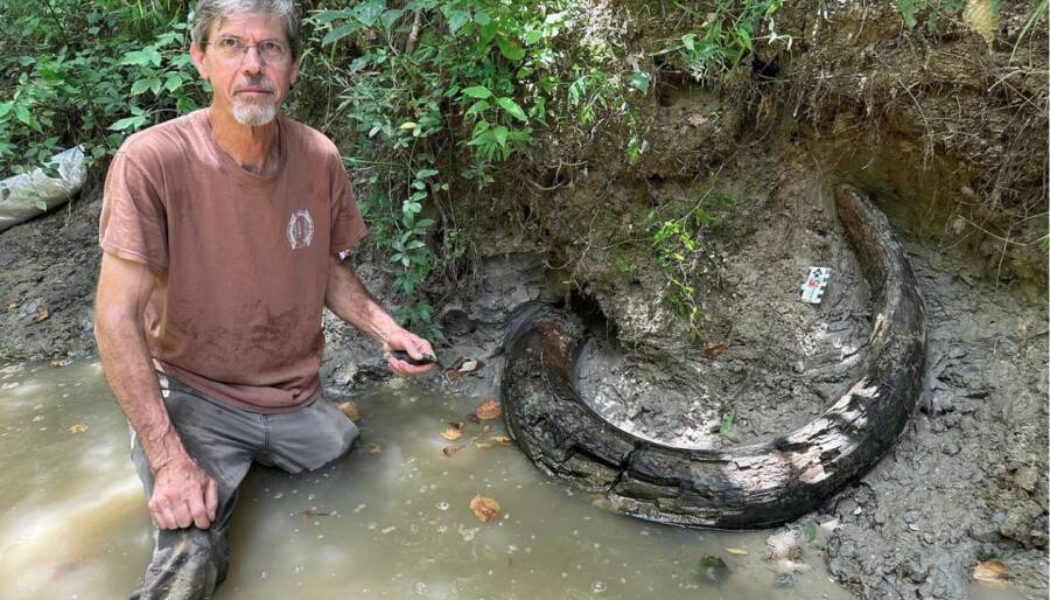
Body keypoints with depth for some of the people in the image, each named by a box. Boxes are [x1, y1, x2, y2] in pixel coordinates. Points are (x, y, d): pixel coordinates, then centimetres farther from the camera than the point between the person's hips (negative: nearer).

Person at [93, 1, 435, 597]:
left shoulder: (320, 158, -6)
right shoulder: (152, 160, -19)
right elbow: (117, 319, -17)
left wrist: (386, 329, -8)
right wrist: (169, 458, -22)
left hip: (297, 399, 5)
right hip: (194, 398, -4)